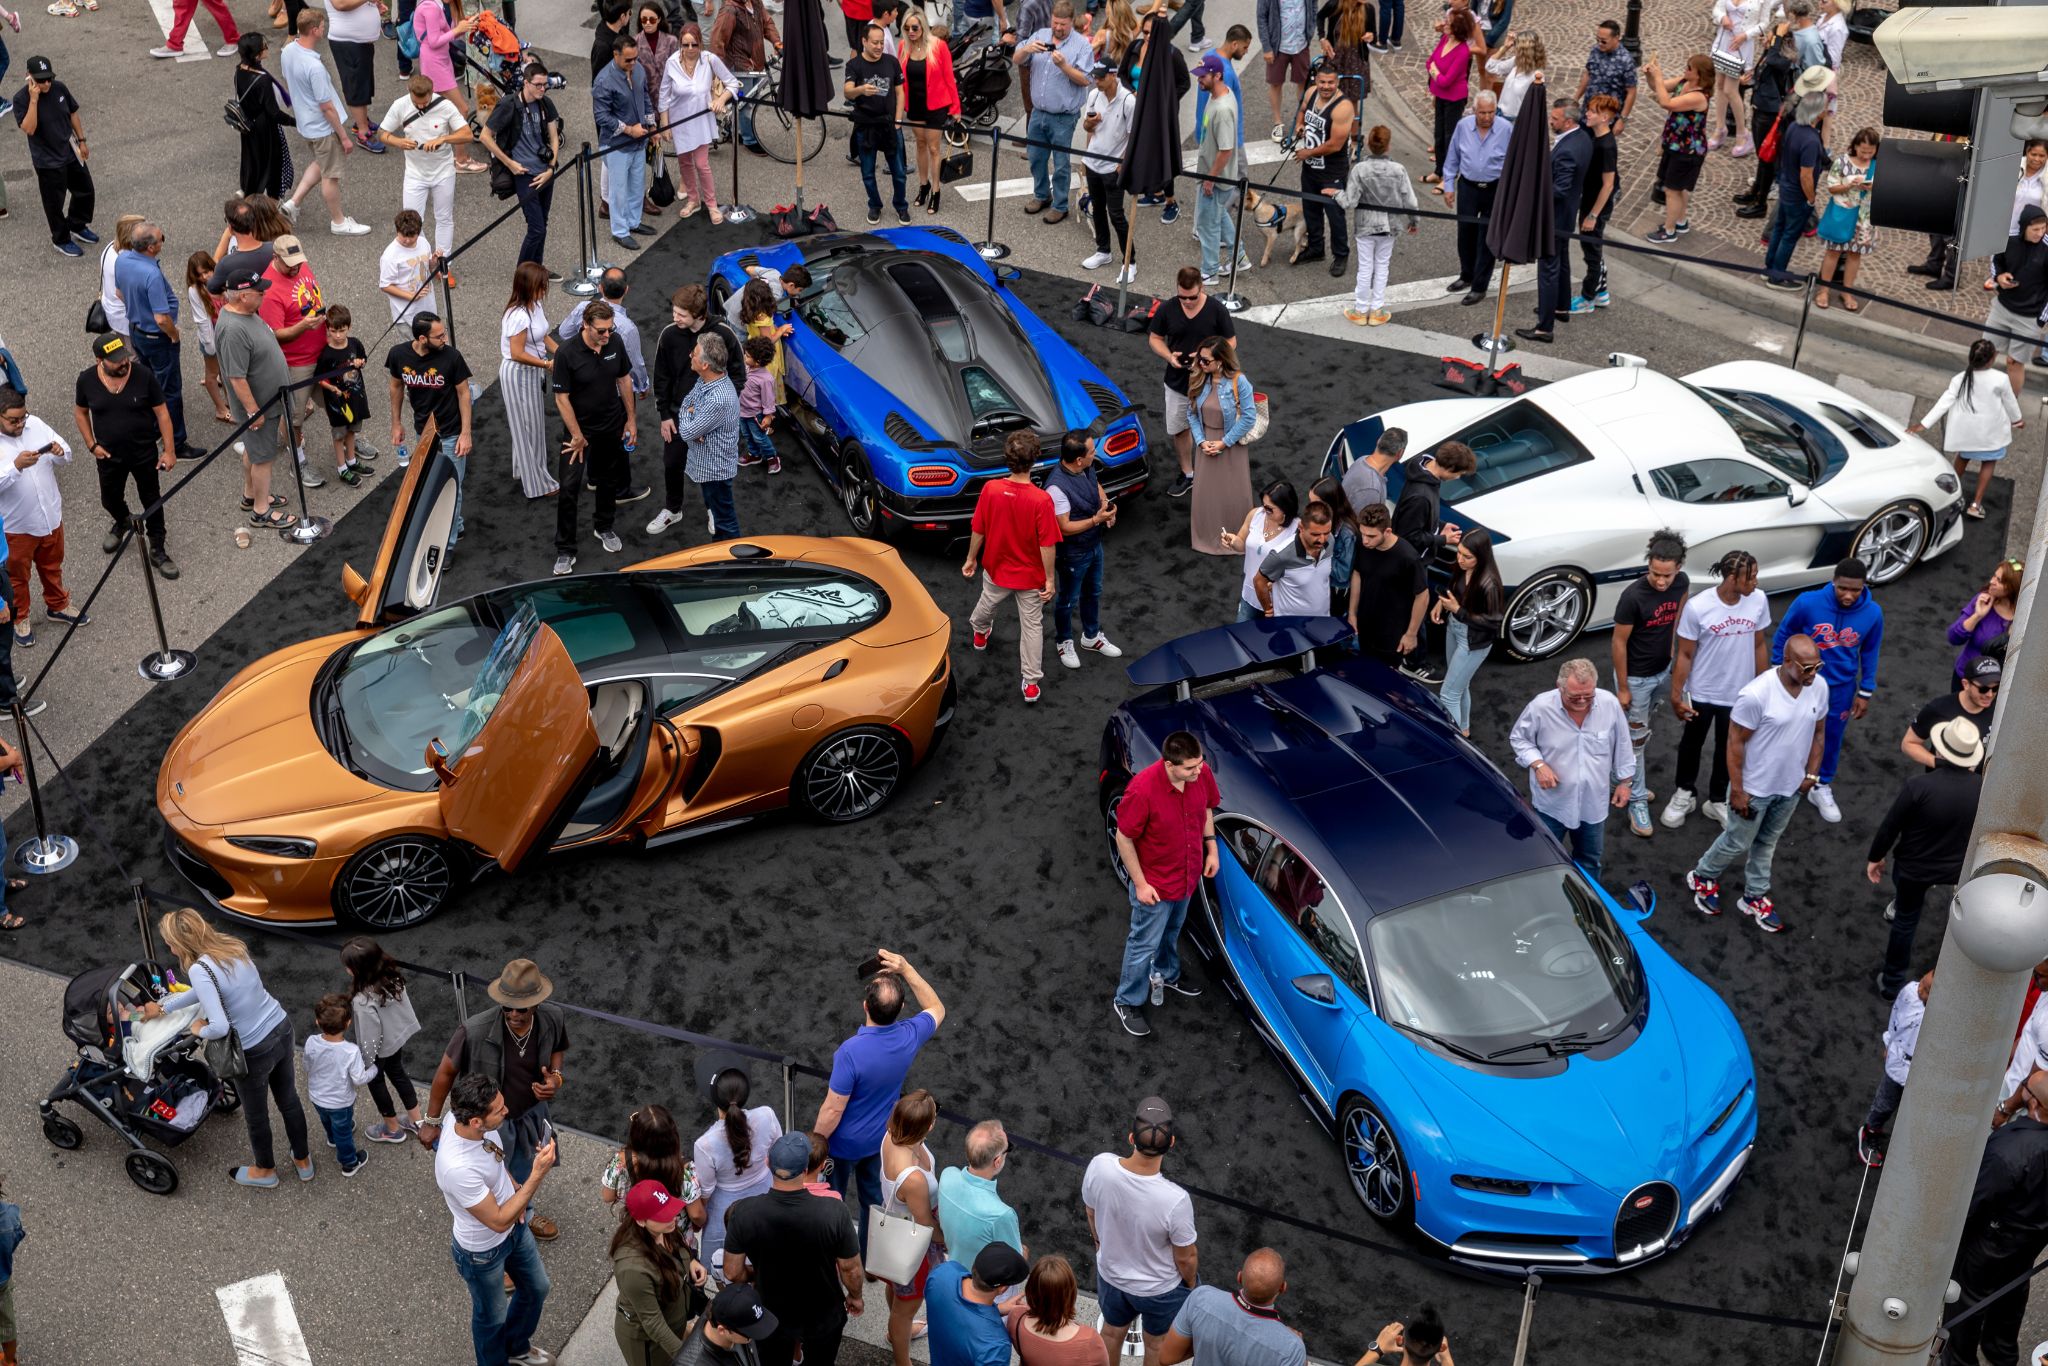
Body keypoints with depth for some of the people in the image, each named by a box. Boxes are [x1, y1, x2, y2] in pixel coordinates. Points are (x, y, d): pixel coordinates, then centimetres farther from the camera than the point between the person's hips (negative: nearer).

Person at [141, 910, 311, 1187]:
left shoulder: (199, 969, -25)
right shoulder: (231, 946, -1)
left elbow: (219, 1027, -30)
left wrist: (200, 1030, -8)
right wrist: (162, 1008, 26)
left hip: (255, 1050, -7)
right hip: (282, 1029, 7)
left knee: (255, 1113, 22)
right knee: (288, 1099, 27)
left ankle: (265, 1171, 45)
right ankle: (303, 1161, 46)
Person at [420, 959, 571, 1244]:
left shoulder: (553, 1019, -24)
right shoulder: (474, 1031, -36)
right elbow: (446, 1072, -18)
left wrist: (556, 1077, -19)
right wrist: (431, 1122, -9)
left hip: (531, 1114, 4)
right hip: (487, 1122, -4)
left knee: (528, 1174, 30)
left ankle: (523, 1214, 62)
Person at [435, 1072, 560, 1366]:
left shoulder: (473, 1119, -21)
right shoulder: (457, 1168, -44)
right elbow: (498, 1221, -31)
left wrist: (514, 1189, -6)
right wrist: (537, 1176, -36)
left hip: (516, 1228, 7)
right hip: (483, 1252, -7)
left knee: (536, 1288, 29)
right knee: (492, 1317, 21)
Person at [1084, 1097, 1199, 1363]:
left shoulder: (1099, 1166, -30)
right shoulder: (1175, 1201, -41)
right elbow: (1185, 1258, -21)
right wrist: (1191, 1282, 2)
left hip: (1110, 1273, 4)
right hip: (1160, 1289, -4)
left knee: (1112, 1332, 33)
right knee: (1157, 1344, 27)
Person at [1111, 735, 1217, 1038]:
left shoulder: (1202, 774, -19)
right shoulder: (1142, 790, -36)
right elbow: (1123, 839, -23)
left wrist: (1211, 848, 1)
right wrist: (1140, 884, -18)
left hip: (1187, 875, 6)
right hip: (1154, 882, -6)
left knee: (1172, 932, 30)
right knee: (1145, 944, 12)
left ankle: (1166, 975, 56)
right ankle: (1127, 1002, 33)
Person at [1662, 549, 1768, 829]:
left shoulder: (1759, 601, -14)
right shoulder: (1697, 607, -24)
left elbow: (1759, 645, 1)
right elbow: (1685, 654, -14)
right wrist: (1676, 695, -10)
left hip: (1739, 693, 3)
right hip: (1701, 692, -3)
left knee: (1728, 749, 20)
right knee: (1692, 744, 20)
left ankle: (1717, 801, 40)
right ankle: (1684, 794, 43)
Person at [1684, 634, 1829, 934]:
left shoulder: (1819, 687, -12)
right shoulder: (1756, 694, -31)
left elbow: (1818, 732, 5)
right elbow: (1735, 742, -21)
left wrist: (1811, 774, 6)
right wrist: (1737, 790, -17)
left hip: (1791, 787, 5)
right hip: (1755, 788, -5)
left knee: (1767, 842, 22)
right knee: (1738, 842, 15)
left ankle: (1755, 898, 41)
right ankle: (1703, 878, 41)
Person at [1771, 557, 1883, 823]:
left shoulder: (1873, 614, -17)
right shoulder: (1808, 603, -25)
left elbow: (1870, 653, -1)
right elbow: (1784, 635, -8)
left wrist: (1865, 693, 5)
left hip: (1841, 688, 2)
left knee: (1832, 739, 19)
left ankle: (1821, 788, 41)